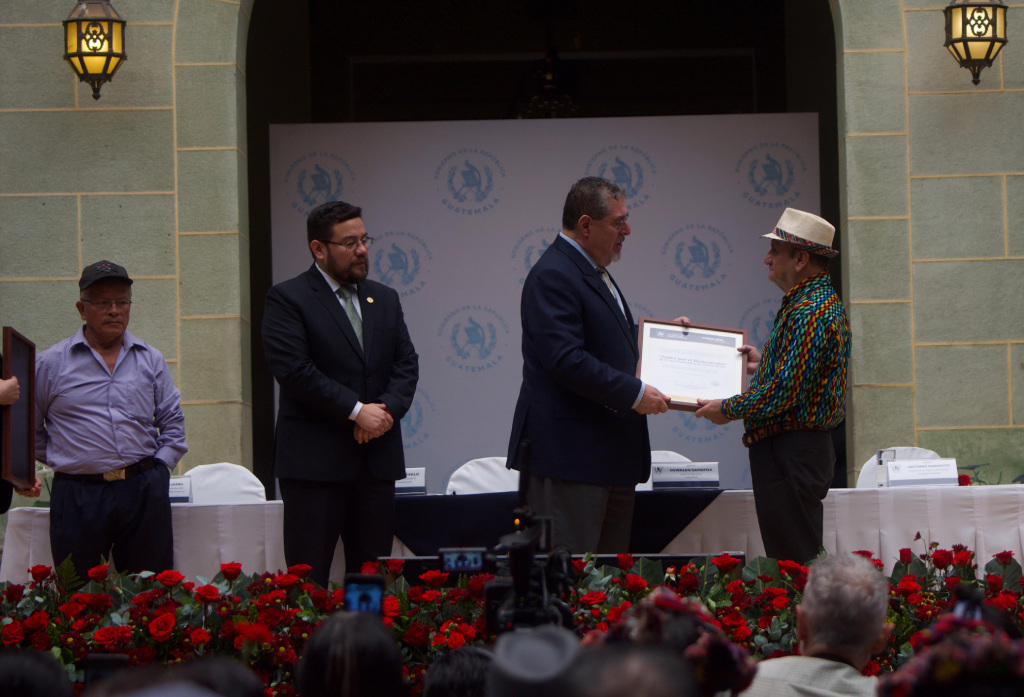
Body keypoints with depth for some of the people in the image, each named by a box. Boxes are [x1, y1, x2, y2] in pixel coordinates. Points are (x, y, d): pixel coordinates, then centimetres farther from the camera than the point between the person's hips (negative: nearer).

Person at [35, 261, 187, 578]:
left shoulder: (150, 360, 12)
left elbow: (173, 422, 17)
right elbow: (28, 429, 12)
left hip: (144, 494, 2)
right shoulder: (51, 364, 5)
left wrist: (159, 467, 6)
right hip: (78, 495, -2)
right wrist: (59, 460, 6)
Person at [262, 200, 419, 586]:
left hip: (377, 460, 6)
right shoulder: (287, 299, -3)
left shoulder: (385, 299, 17)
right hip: (315, 461, -6)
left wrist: (388, 409, -8)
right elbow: (294, 370, -13)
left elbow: (407, 363, 12)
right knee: (308, 579, -6)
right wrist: (356, 410, -16)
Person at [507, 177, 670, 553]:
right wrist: (635, 393, -20)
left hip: (612, 455, 11)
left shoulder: (594, 273, 20)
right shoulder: (552, 275, -14)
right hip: (569, 451, -10)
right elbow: (566, 360, -23)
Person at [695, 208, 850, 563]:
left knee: (793, 564, -10)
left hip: (790, 451, -11)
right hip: (807, 446, 11)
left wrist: (729, 409, -11)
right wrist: (764, 363, 28)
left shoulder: (807, 312, -17)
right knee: (798, 563, 11)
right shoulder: (825, 301, 17)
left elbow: (785, 390, -22)